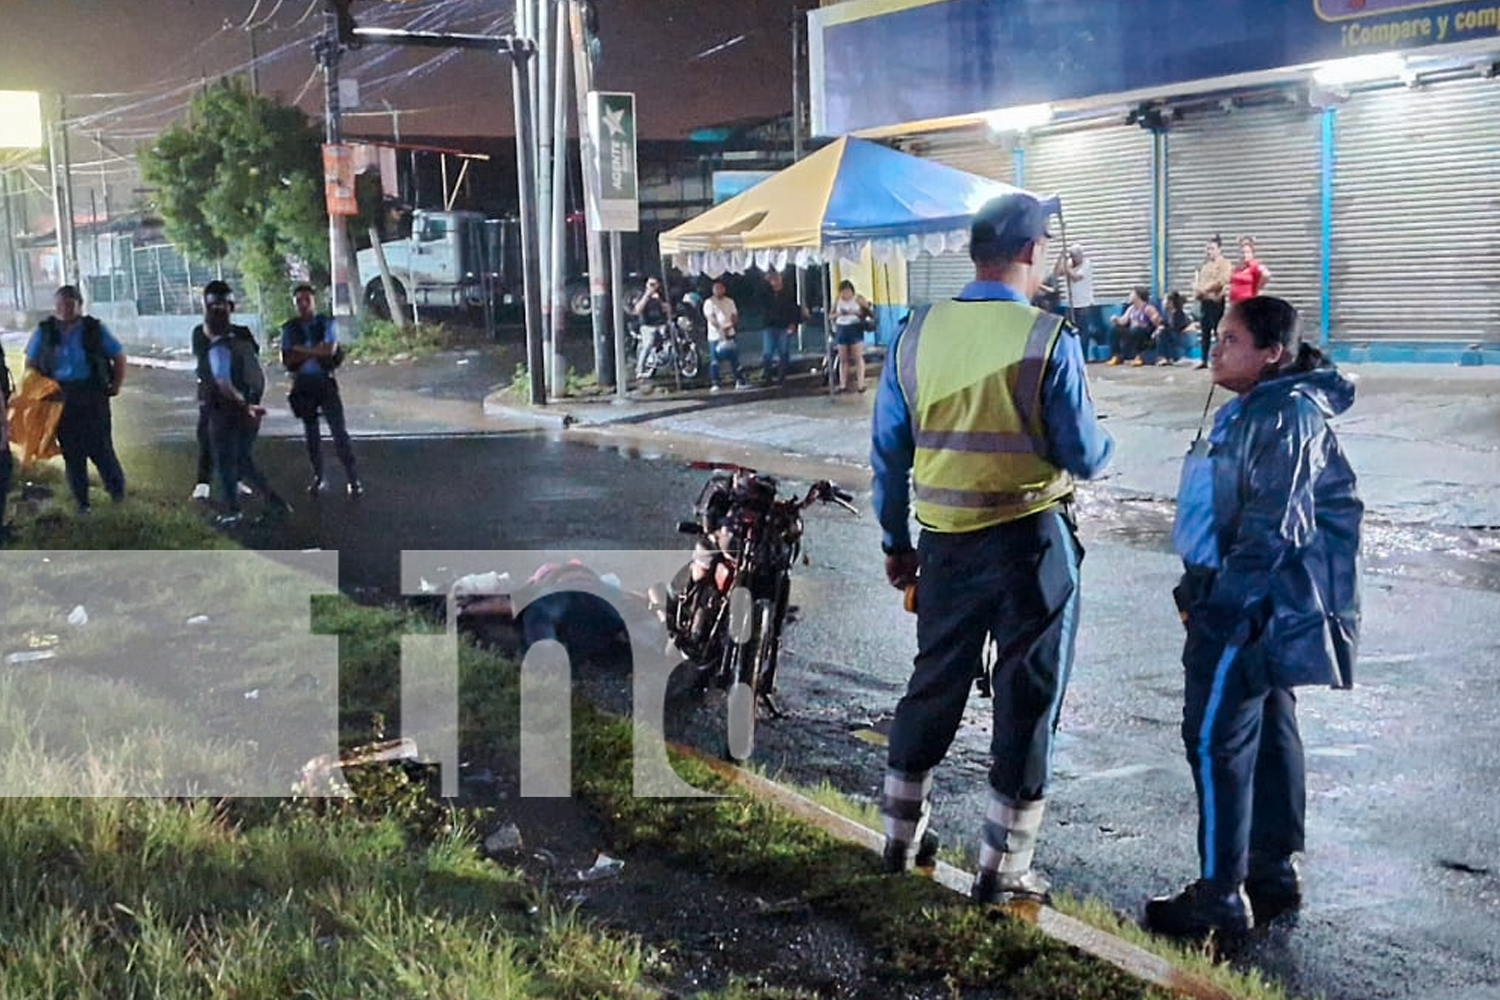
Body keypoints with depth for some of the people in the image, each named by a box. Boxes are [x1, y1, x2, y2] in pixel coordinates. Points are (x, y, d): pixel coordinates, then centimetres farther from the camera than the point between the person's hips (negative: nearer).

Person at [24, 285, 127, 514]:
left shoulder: (94, 330, -2)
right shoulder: (45, 332, 2)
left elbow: (119, 358, 6)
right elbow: (31, 365, 11)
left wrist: (115, 387, 3)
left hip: (92, 397, -2)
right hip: (60, 399, 2)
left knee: (100, 447, -4)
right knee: (72, 452, 7)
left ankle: (116, 487, 20)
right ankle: (81, 501, 18)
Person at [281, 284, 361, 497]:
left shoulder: (327, 323, -2)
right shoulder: (289, 328, 4)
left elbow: (330, 349, -17)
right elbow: (287, 359, -3)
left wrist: (302, 351, -13)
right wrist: (316, 352, -13)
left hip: (325, 382, -3)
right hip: (303, 384, 3)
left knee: (338, 429, -6)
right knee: (311, 432, 10)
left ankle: (351, 477, -3)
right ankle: (318, 477, 20)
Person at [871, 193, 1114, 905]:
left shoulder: (917, 335, -1)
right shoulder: (1048, 339, -14)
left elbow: (888, 452, 4)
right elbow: (1083, 456, -11)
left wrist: (896, 542, 15)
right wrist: (1103, 446, 13)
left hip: (946, 542, 5)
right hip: (1031, 542, -4)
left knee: (934, 685, 19)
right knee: (1027, 699, 8)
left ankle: (901, 838, 31)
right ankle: (1002, 868, 15)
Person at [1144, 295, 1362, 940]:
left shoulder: (1280, 417, -20)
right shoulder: (1255, 409, 12)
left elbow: (1272, 529, -24)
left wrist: (1217, 604, -21)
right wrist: (1205, 590, 20)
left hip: (1246, 608, -11)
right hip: (1264, 606, 11)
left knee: (1216, 740, -5)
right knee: (1270, 733, 16)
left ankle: (1221, 897, 2)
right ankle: (1275, 872, 28)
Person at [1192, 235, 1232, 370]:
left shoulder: (1224, 263, -5)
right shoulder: (1206, 265, 21)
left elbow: (1222, 281, -18)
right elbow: (1197, 280, 22)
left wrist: (1205, 288, -15)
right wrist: (1197, 289, -1)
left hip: (1216, 301, -8)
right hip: (1204, 301, 8)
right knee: (1204, 332, 8)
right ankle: (1203, 360, 11)